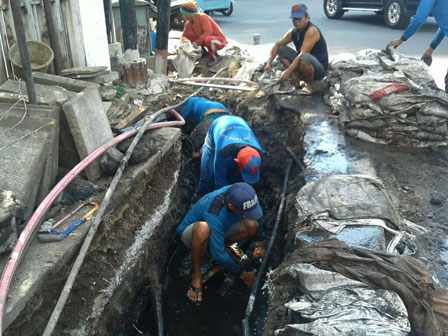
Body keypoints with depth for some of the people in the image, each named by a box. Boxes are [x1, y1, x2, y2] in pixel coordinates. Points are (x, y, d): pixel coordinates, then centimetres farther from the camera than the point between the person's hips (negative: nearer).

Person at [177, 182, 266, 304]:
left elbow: (256, 212, 0)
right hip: (191, 233, -5)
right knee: (203, 228, -43)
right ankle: (196, 273, -20)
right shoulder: (215, 215, -41)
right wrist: (243, 275, -24)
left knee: (253, 225, -20)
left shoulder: (242, 194, -24)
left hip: (220, 230, 6)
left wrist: (259, 243, -1)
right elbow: (218, 254, -35)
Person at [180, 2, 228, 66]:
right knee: (189, 34, -5)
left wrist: (197, 42, -35)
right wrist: (185, 40, -23)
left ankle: (215, 57, -12)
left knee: (207, 40, -41)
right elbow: (184, 36, 1)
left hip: (220, 40, -7)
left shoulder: (202, 17, -21)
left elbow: (208, 32, -32)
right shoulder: (188, 23, 0)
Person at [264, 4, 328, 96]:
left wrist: (288, 71, -34)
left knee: (304, 57, -40)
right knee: (281, 50, 2)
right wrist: (268, 63, -10)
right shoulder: (293, 31, 2)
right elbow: (277, 45, 5)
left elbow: (303, 54, -31)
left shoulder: (312, 30, -22)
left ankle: (310, 84, -11)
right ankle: (295, 79, -3)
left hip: (319, 69, -7)